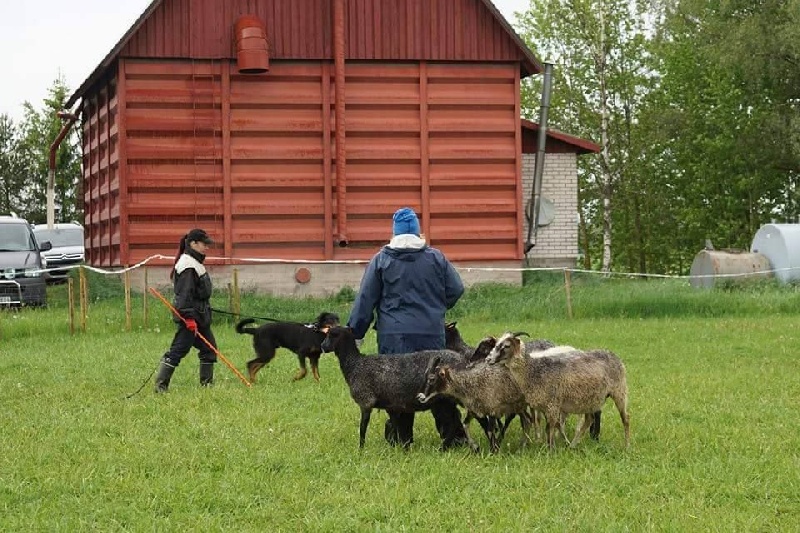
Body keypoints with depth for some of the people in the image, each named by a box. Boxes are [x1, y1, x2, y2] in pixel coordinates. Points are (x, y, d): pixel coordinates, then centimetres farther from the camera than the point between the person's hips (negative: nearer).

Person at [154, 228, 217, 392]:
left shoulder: (195, 263, 16)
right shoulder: (188, 265, -16)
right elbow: (185, 293, -23)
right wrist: (189, 317, -27)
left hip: (199, 316, 11)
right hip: (190, 315, -11)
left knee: (209, 348, 12)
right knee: (178, 350, -10)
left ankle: (207, 383, 18)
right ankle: (161, 384, -8)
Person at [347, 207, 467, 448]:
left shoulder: (381, 260, 1)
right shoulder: (436, 258, 5)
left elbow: (365, 300, 0)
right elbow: (456, 289, 9)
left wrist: (354, 332, 4)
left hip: (394, 336, -1)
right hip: (432, 335, 1)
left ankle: (401, 438, 9)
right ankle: (453, 435, 5)